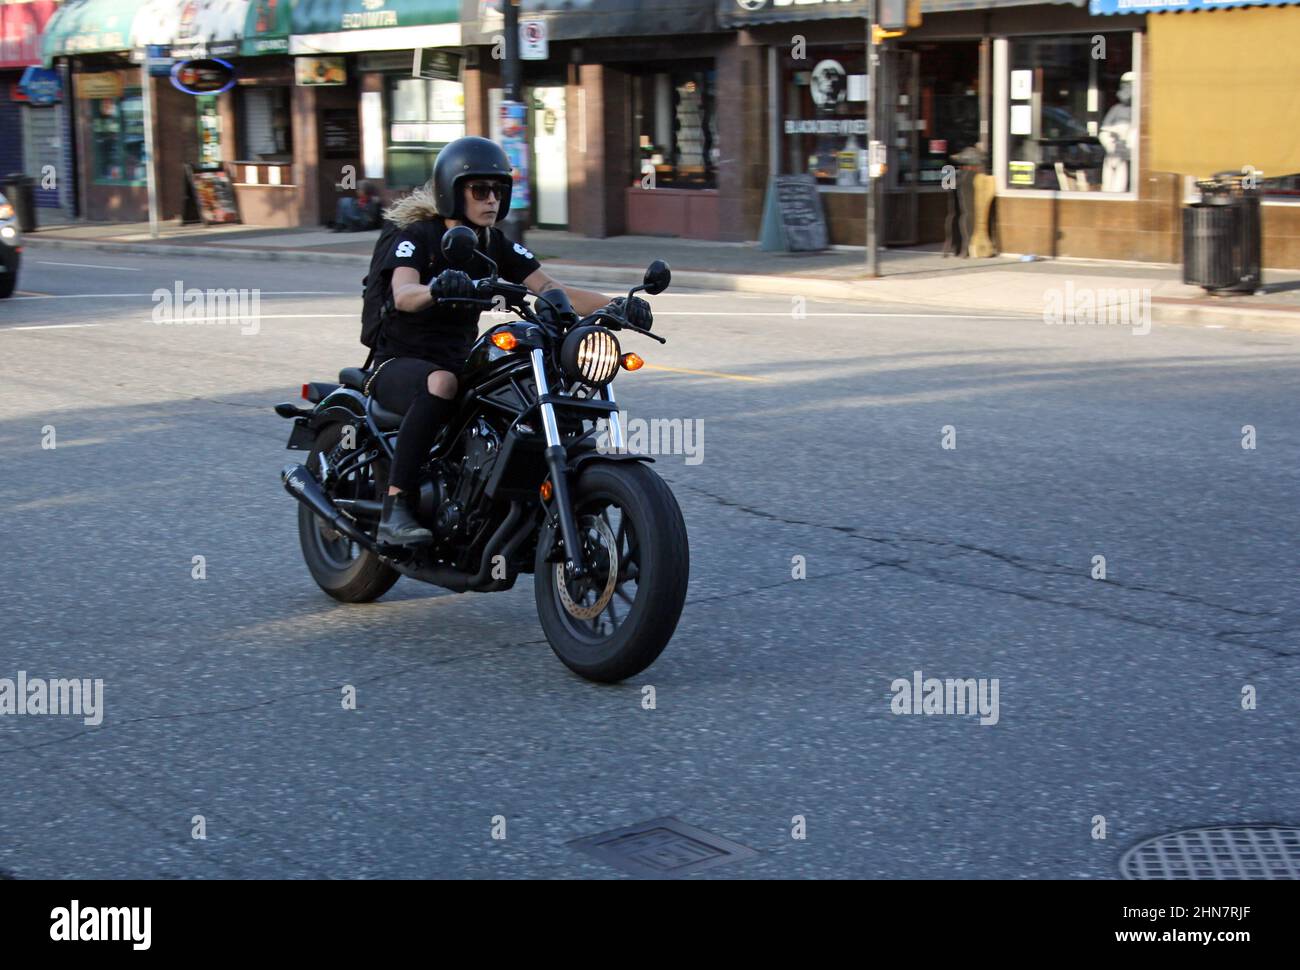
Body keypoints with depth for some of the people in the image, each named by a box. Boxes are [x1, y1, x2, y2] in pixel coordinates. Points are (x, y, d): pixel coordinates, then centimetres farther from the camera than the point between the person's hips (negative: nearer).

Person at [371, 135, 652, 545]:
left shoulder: (497, 246, 7)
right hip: (400, 363, -6)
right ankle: (395, 508, -40)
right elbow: (402, 295, -30)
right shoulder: (417, 235, -10)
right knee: (441, 384, -41)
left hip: (461, 363, 6)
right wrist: (435, 289, -55)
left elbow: (551, 289, -4)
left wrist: (615, 305, -21)